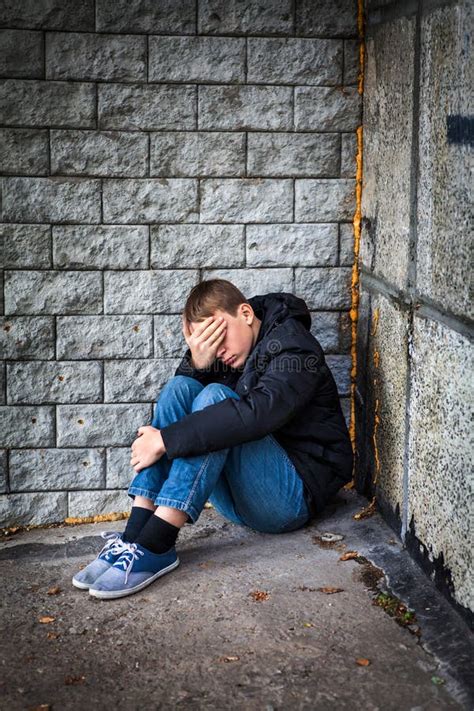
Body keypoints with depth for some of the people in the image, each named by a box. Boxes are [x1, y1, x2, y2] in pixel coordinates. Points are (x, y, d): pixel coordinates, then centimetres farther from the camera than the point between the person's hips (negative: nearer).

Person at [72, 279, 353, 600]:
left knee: (216, 396, -25)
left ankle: (154, 547, -34)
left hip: (295, 497, -7)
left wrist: (165, 440, -30)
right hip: (238, 501, 7)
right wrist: (196, 363, -15)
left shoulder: (295, 348, -12)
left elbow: (257, 413, -31)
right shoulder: (232, 350, 11)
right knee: (180, 386, -8)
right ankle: (135, 534, -21)